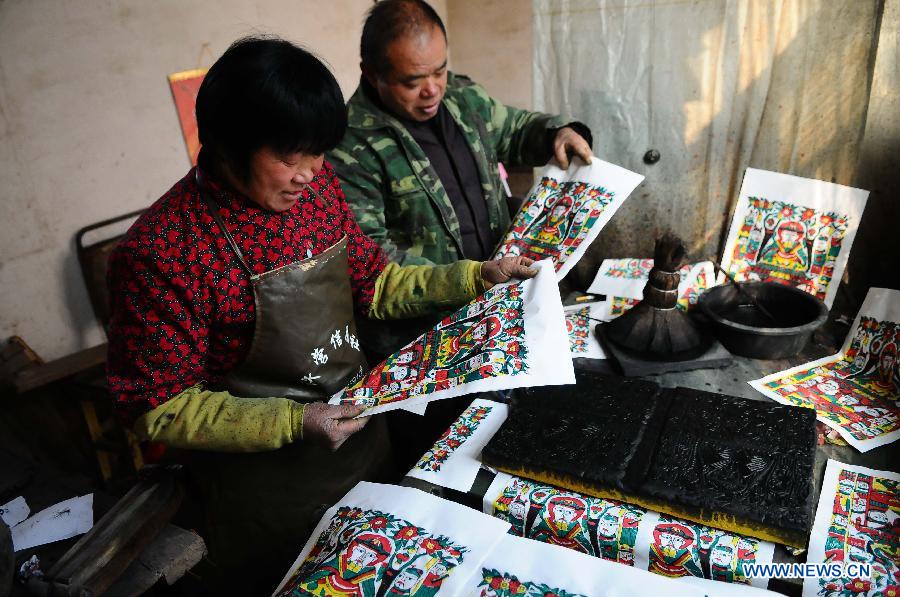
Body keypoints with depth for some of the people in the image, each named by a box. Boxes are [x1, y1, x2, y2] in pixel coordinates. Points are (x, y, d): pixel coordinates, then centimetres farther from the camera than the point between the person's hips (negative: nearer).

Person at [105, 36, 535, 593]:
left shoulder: (318, 184, -7)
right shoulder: (160, 253, -25)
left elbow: (371, 280, 5)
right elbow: (159, 407, -19)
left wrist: (474, 276, -4)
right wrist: (293, 422, -27)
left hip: (365, 439, 6)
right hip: (270, 492, -5)